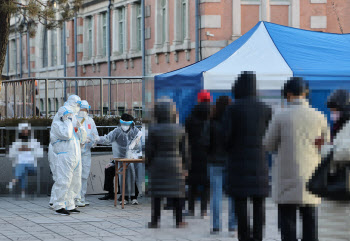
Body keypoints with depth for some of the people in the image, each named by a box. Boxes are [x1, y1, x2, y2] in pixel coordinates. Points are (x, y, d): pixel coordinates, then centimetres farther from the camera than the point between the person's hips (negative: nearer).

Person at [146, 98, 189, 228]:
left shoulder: (153, 130, -9)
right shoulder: (180, 129, -2)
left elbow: (149, 150, -6)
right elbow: (184, 150, 3)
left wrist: (148, 164, 6)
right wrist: (185, 166, 12)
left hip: (158, 165, -1)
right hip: (175, 165, 1)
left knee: (156, 194, 5)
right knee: (176, 194, 8)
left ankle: (155, 221, 7)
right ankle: (179, 221, 10)